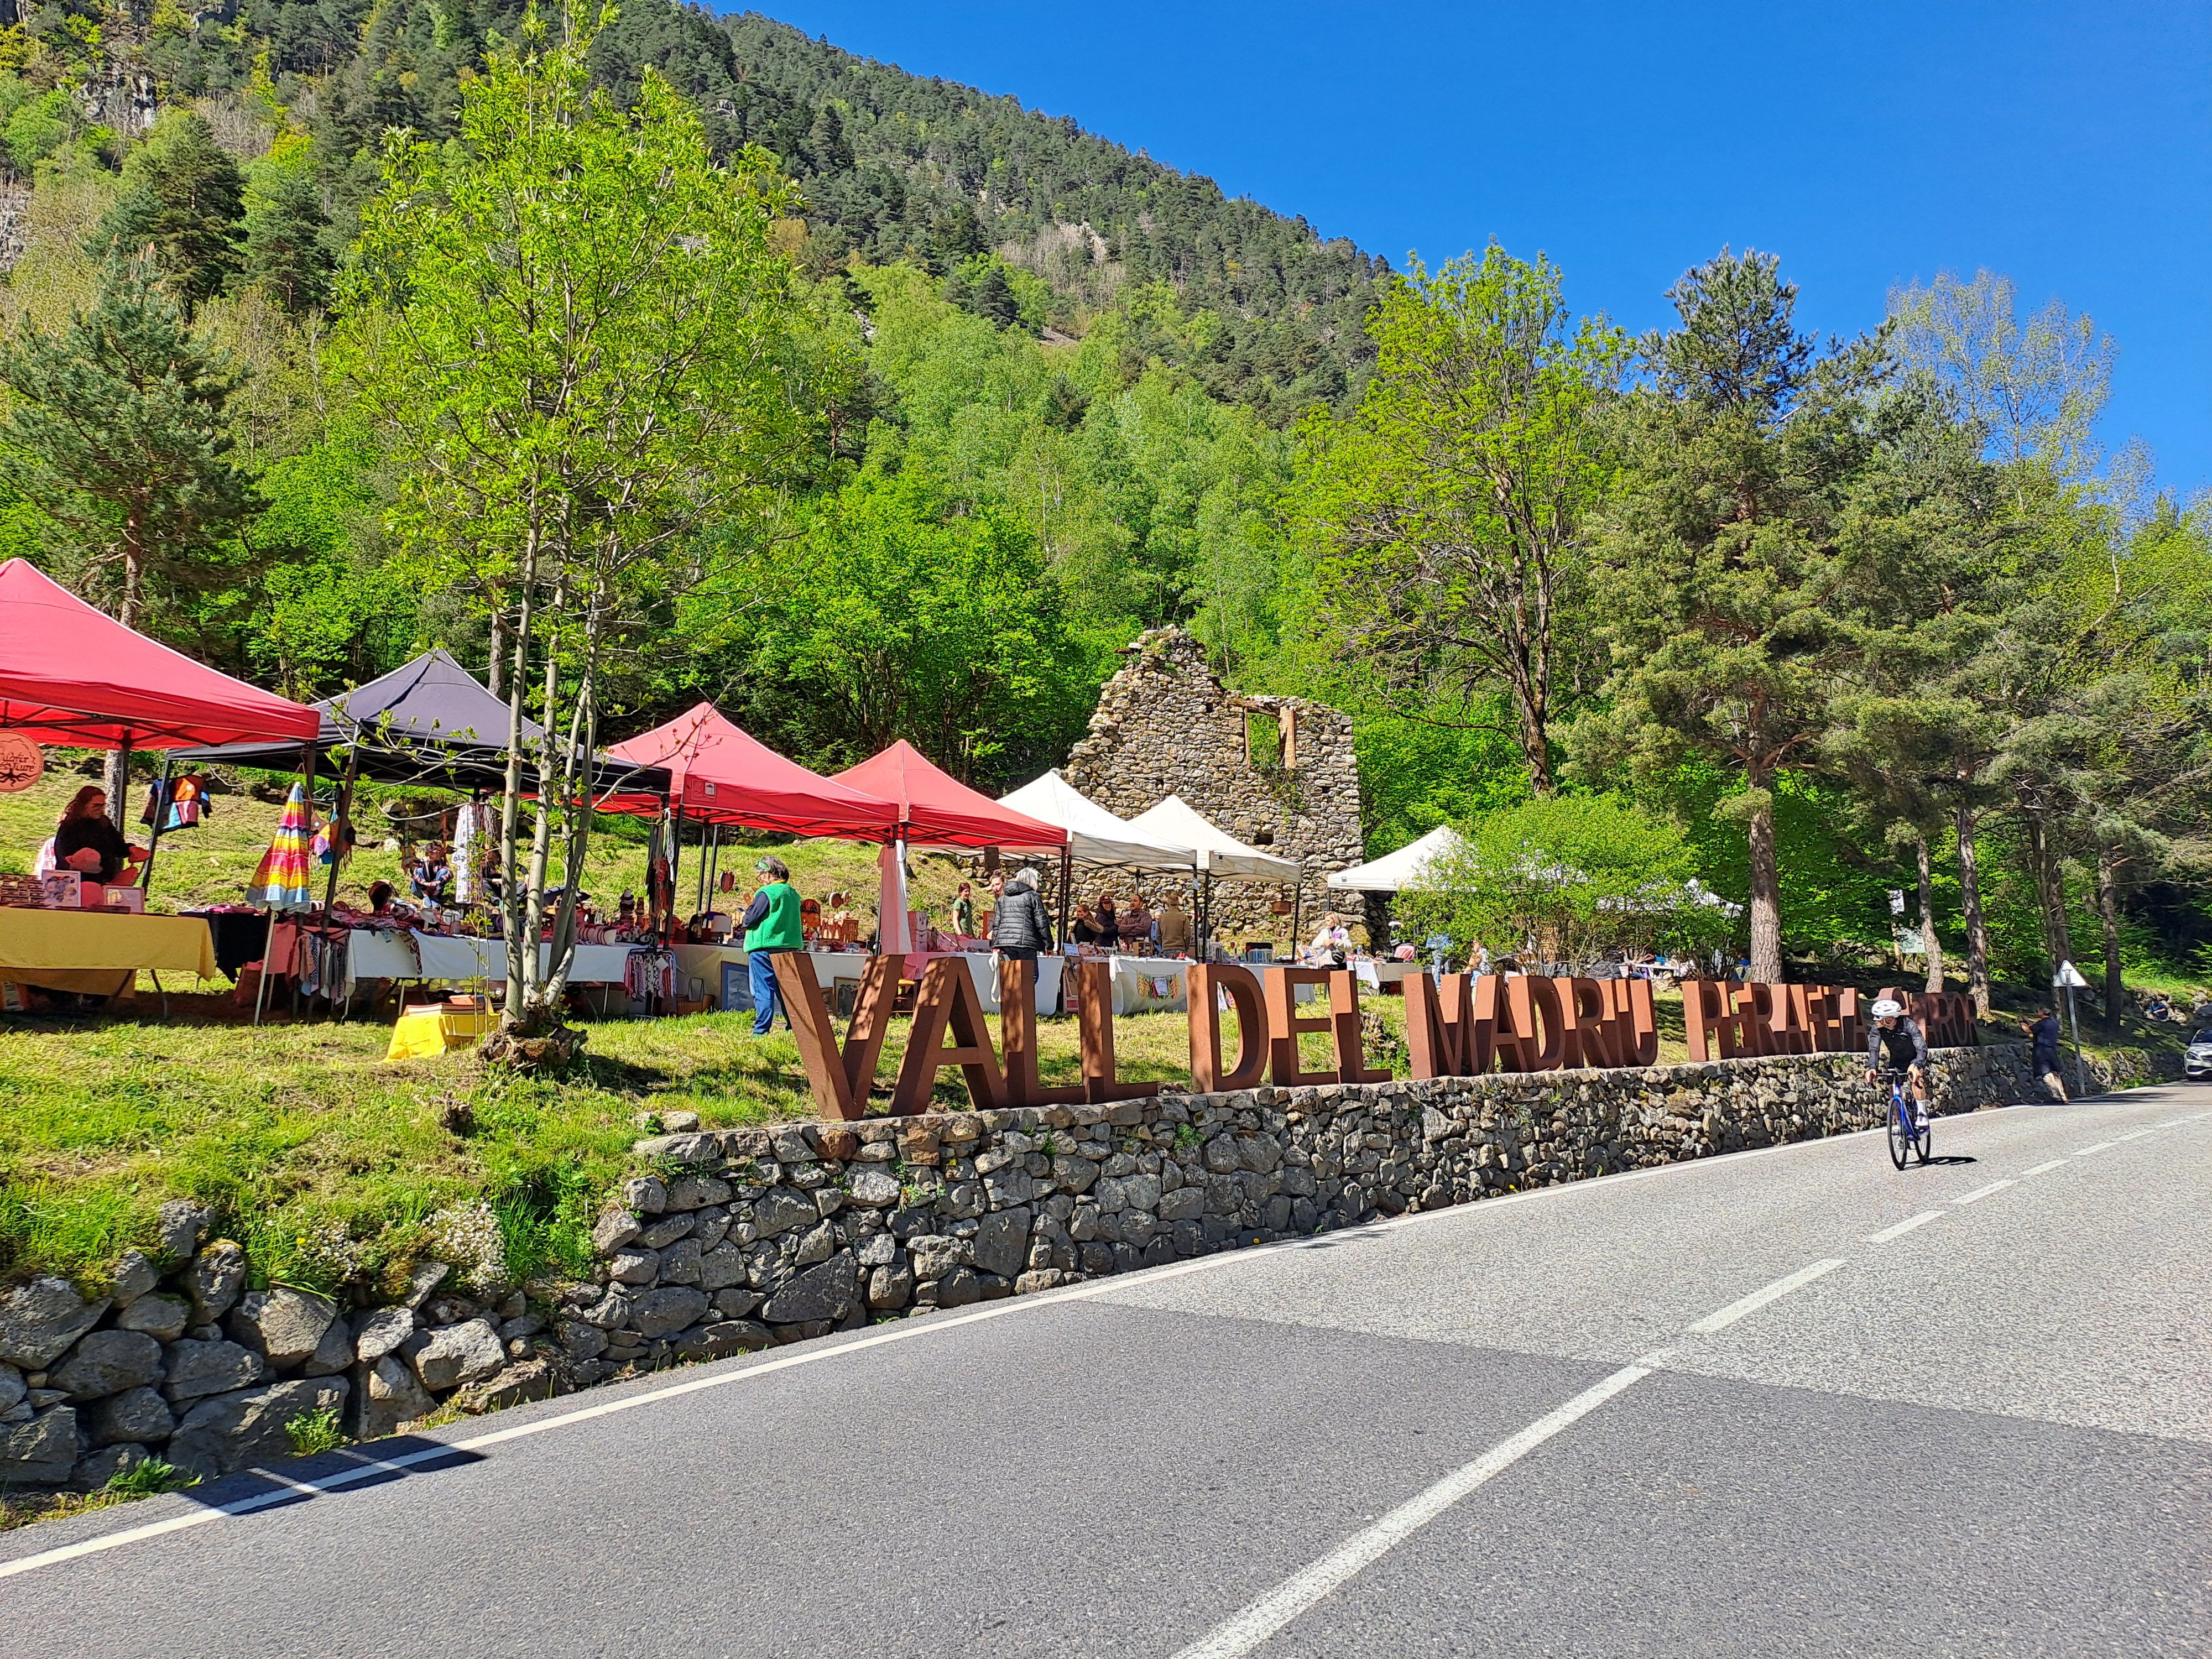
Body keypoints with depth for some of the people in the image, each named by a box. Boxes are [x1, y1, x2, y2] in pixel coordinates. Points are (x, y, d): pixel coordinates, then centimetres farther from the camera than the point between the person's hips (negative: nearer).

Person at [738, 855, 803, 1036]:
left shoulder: (766, 893, -12)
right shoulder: (793, 893, 11)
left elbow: (750, 919, -11)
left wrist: (743, 921, 8)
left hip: (764, 947, -7)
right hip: (789, 946, 7)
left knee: (763, 991, -3)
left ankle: (761, 1030, -3)